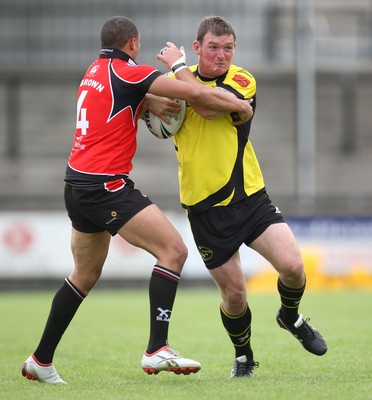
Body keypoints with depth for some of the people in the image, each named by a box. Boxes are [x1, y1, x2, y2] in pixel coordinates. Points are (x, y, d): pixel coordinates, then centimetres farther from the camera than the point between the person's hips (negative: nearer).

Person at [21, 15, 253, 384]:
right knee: (173, 249, -12)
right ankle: (157, 350, -21)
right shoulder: (128, 72, -9)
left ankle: (41, 360, 25)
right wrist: (239, 106, -1)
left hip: (77, 185, 9)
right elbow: (196, 93, -15)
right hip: (106, 185, -9)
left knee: (85, 275, 21)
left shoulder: (95, 71, 16)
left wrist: (150, 103, 11)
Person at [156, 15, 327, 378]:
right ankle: (243, 356, 30)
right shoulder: (181, 81, 2)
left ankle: (291, 316, 17)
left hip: (250, 198, -1)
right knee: (233, 293, 1)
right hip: (205, 209, 1)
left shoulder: (242, 81, -9)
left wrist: (178, 66, -18)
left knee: (292, 265, -17)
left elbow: (208, 106, -26)